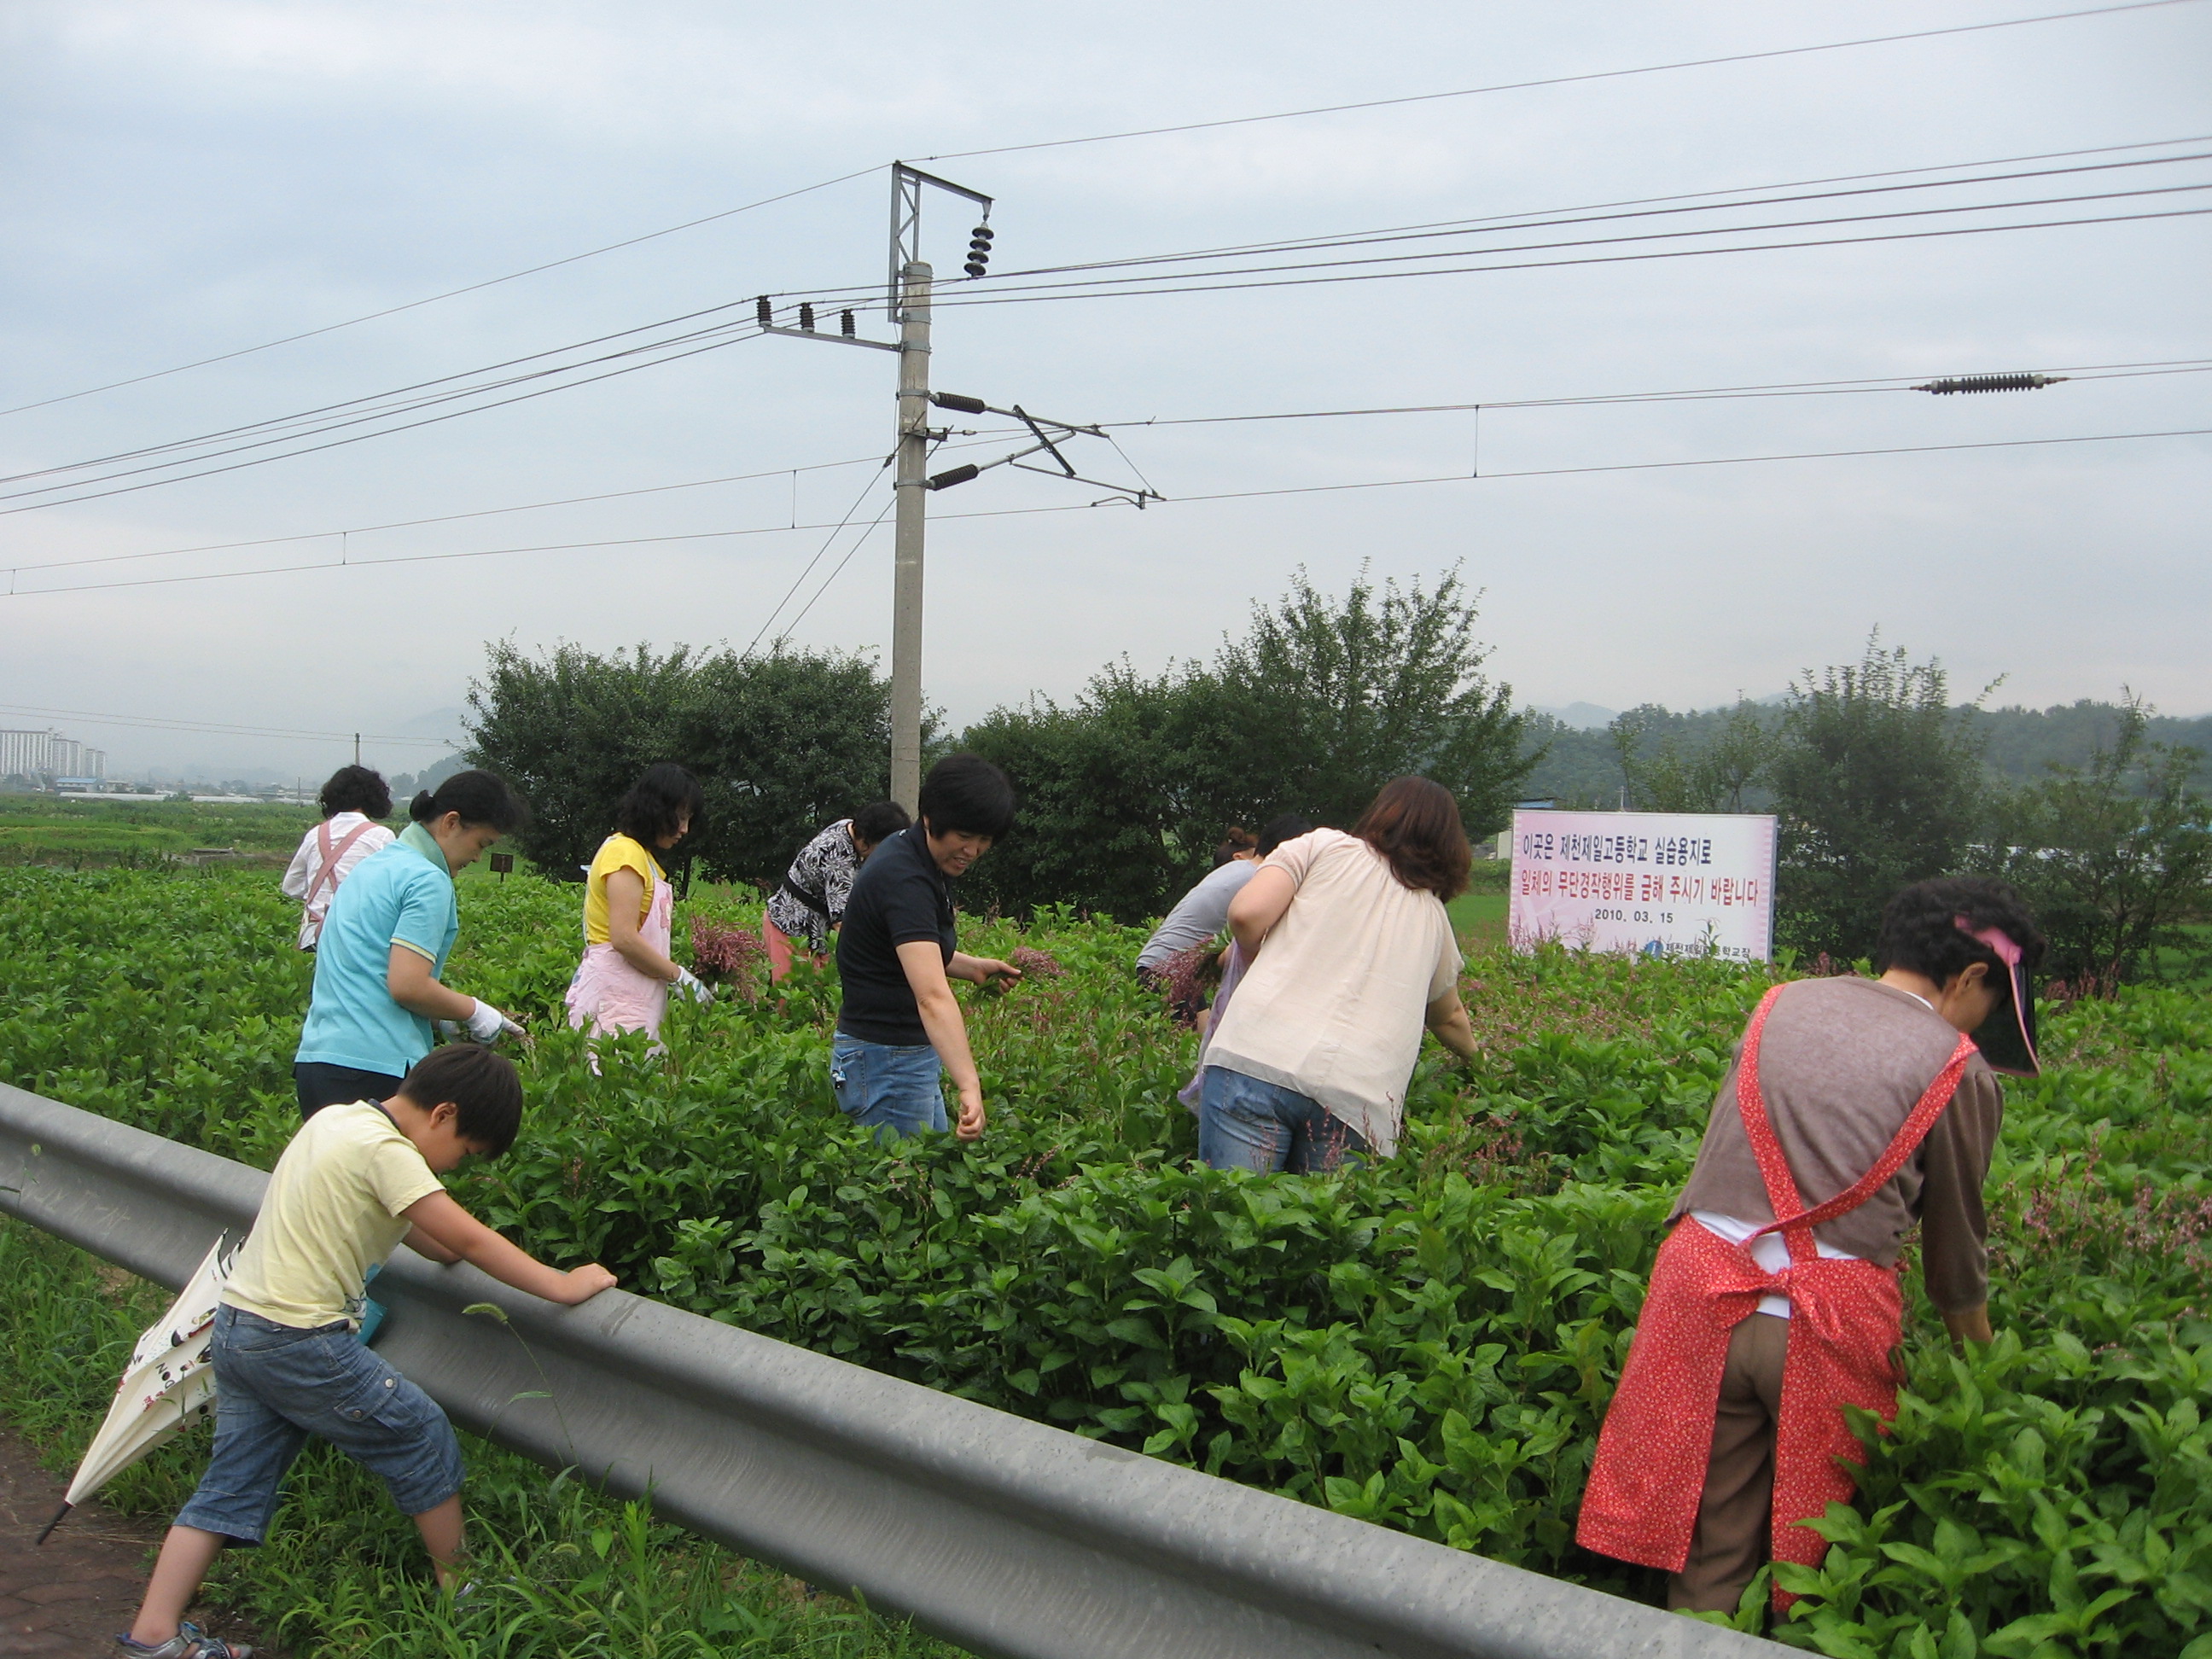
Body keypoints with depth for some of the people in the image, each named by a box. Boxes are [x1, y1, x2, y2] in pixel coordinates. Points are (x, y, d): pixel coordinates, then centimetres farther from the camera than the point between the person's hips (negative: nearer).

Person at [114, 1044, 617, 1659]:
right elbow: (466, 1239, -21)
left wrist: (451, 1249, 12)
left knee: (232, 1483, 13)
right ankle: (461, 1594, 14)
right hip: (299, 1342, -9)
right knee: (424, 1439, 5)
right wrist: (561, 1285, -17)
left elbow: (415, 1228, 22)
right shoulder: (385, 1150, -17)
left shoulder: (336, 1119, 12)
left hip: (235, 1323, 9)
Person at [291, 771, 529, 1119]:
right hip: (376, 1065, -9)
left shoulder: (373, 866, 19)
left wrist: (447, 1018, 19)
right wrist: (474, 1012, -2)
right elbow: (408, 985, -17)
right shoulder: (428, 881, -9)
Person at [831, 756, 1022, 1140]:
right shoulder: (904, 880, -26)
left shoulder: (906, 853, 4)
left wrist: (971, 967, 6)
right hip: (885, 1061, -10)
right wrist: (969, 1086, -49)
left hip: (913, 1055, 10)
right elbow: (932, 997, -39)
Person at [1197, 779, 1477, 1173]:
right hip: (1362, 1094, 3)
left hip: (1257, 1056, -3)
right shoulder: (1433, 916, 24)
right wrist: (1474, 1058, 60)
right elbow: (1449, 1018, 39)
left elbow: (1247, 914, 0)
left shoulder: (1325, 846, 12)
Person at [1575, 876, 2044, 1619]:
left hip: (1705, 1284, 3)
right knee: (1822, 1552, 12)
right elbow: (1955, 1247, 13)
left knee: (1709, 1544, 11)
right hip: (1833, 1318, -3)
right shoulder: (1959, 1070, 4)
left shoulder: (1781, 1004, 14)